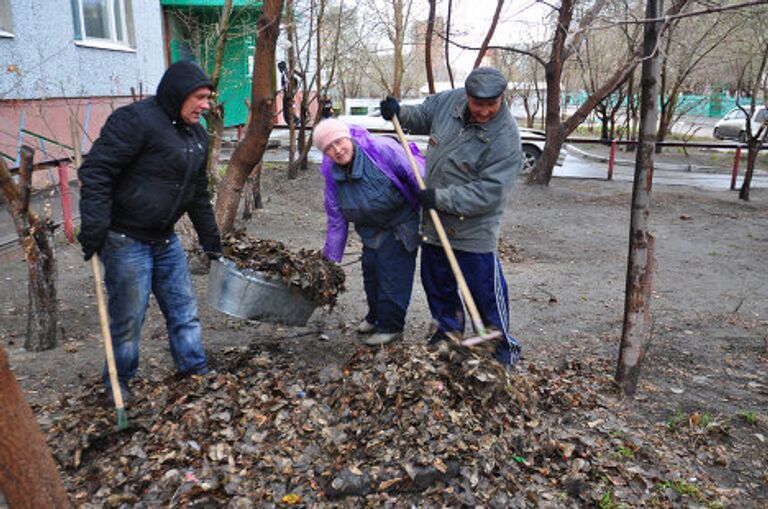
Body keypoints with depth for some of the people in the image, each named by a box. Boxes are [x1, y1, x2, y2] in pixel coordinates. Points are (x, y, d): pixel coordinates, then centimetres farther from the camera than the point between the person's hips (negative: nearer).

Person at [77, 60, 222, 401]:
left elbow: (199, 194, 18)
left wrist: (211, 242, 18)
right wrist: (93, 228, -25)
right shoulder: (136, 120, -16)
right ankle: (119, 386, 23)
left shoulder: (197, 135, 11)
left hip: (165, 239, 8)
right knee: (128, 318, 3)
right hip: (125, 240, -8)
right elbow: (96, 172, -20)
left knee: (184, 309, 13)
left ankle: (195, 371, 28)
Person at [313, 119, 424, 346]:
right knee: (370, 268, 12)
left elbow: (417, 176, -24)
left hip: (403, 220, -6)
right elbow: (336, 220, -2)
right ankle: (375, 315, 37)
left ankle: (391, 326, 11)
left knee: (393, 271, -5)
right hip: (372, 228, 6)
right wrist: (330, 259, 0)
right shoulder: (332, 175, -9)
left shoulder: (382, 150, -29)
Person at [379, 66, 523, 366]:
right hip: (435, 221, 7)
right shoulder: (451, 100, -4)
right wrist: (400, 113, 0)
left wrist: (441, 198, -27)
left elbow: (488, 193, -26)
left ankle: (503, 346, 22)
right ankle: (449, 330, 43)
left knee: (486, 290, 1)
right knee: (436, 282, 20)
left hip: (473, 231, -6)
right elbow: (424, 116, 19)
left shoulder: (505, 138, -23)